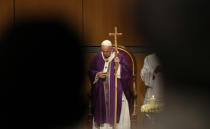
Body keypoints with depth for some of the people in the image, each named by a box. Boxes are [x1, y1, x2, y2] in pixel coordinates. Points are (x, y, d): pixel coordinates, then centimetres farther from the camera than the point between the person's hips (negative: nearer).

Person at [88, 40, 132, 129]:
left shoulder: (119, 57, -4)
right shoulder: (98, 57, 4)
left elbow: (128, 72, -6)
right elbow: (91, 72, 13)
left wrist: (119, 65, -21)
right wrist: (97, 74, -7)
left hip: (116, 91, -2)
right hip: (101, 91, 2)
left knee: (117, 111, -4)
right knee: (102, 111, 6)